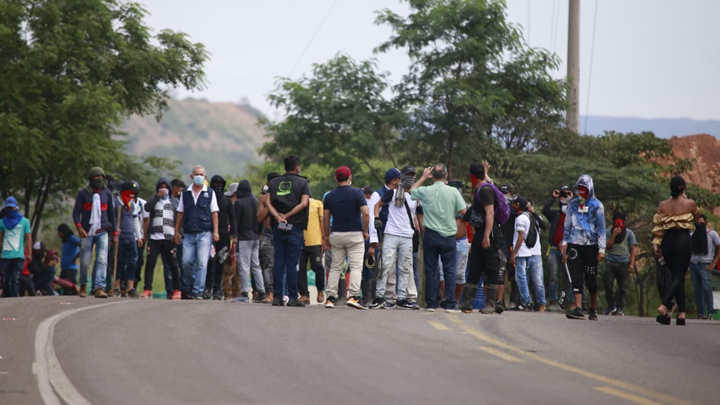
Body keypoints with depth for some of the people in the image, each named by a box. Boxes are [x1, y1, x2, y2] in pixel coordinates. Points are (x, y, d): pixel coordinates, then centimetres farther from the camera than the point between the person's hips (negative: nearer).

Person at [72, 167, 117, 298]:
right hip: (87, 232, -1)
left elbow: (111, 214, 17)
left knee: (102, 260, -13)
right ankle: (83, 285, 25)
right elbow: (76, 212, 0)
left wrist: (114, 233, 14)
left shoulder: (107, 194, 10)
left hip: (102, 232, 1)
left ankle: (99, 288, -19)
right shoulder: (83, 193, 3)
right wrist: (79, 227, -16)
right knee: (85, 262, 1)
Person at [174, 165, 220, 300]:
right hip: (189, 233, 2)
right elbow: (180, 213, 15)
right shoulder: (185, 194, 13)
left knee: (202, 262, -10)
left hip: (205, 233, -2)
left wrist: (215, 231, -2)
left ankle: (197, 292, -9)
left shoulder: (210, 193, 8)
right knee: (186, 262, -3)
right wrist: (176, 231, 10)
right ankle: (186, 289, 15)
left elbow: (214, 213, 6)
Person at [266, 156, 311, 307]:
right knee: (292, 263, -2)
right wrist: (287, 216, -10)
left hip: (278, 227, 3)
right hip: (295, 228, -3)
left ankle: (277, 296, 3)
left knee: (279, 262, 6)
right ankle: (292, 297, -5)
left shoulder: (274, 182, 11)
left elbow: (268, 202, 0)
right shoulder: (303, 182, 2)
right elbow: (303, 203, -10)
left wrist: (278, 217, -10)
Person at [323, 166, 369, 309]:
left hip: (336, 235, 4)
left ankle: (331, 298, 3)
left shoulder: (329, 196, 6)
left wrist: (326, 236, 16)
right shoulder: (357, 193, -5)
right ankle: (353, 296, -18)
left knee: (335, 268, 8)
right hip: (355, 234, -4)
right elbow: (365, 214, -13)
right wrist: (365, 231, -1)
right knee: (356, 267, -5)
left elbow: (325, 218, 6)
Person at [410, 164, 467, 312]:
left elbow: (411, 191, 16)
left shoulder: (425, 191, -5)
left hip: (431, 236, 1)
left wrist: (423, 177, 24)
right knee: (449, 270, 3)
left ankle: (431, 304, 5)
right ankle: (450, 304, -2)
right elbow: (463, 211, -3)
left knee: (430, 270, 6)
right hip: (448, 236, -1)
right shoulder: (453, 192, -8)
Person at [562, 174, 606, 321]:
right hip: (574, 245, 3)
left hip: (590, 246, -3)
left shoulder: (596, 205, 2)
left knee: (591, 280, 3)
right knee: (576, 278, -7)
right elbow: (567, 225, 19)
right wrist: (564, 243, 13)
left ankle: (593, 309, 18)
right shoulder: (573, 204, 13)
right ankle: (578, 309, -13)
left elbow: (601, 228, 1)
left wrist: (601, 250, -4)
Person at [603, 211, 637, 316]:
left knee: (622, 287, -4)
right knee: (608, 283, -14)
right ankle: (611, 306, -3)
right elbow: (607, 246, 3)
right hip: (610, 262, 0)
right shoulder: (608, 232, 12)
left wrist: (632, 263, 0)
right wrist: (614, 235, -8)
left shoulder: (629, 233, 11)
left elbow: (633, 248, 10)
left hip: (623, 263, 0)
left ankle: (619, 307, 1)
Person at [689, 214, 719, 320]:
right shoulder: (692, 235, 15)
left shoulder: (712, 234, 2)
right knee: (697, 290, 3)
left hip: (705, 265, -5)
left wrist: (713, 264, -7)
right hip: (693, 264, 5)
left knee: (706, 288, -15)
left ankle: (710, 313, -13)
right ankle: (701, 313, 5)